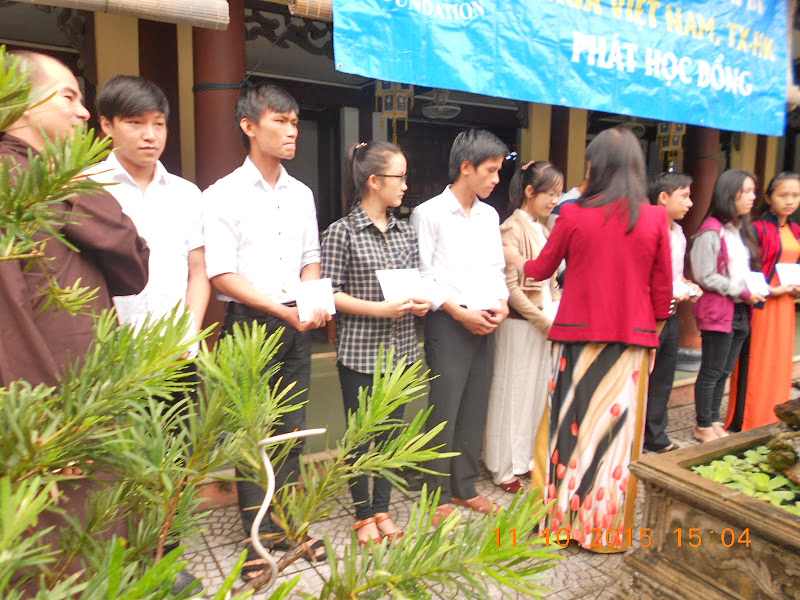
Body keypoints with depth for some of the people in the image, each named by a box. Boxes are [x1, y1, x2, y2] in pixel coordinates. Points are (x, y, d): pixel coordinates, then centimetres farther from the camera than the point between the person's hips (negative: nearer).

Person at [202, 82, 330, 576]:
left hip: (297, 327, 5)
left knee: (291, 431, 13)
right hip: (250, 324, -5)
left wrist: (315, 304, -3)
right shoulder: (223, 195, -6)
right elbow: (221, 274, -11)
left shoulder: (302, 194, 11)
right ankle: (262, 535, 21)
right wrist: (284, 311, -18)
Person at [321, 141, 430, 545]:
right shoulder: (343, 232, -8)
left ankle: (383, 509, 31)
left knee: (391, 429, 14)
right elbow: (330, 294, -10)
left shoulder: (405, 232, 10)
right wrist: (380, 309, -19)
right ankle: (363, 515, 26)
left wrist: (421, 303, -6)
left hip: (400, 348, 6)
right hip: (359, 349, -5)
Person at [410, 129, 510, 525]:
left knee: (475, 410, 12)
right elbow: (422, 276, -10)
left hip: (485, 325, 6)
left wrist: (501, 304, 0)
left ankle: (464, 487, 28)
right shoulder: (430, 214, -6)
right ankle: (438, 496, 15)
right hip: (449, 325, -6)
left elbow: (497, 268, 17)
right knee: (444, 411, -2)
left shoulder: (489, 216, 14)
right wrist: (459, 312, -14)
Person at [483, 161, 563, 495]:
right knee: (514, 395, 3)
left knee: (540, 393, 13)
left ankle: (527, 459, 29)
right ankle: (505, 469, 19)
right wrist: (543, 321, -15)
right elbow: (510, 287, -18)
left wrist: (558, 314, 2)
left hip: (546, 324, 8)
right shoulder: (512, 230, -12)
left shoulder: (541, 230, 14)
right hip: (521, 325, -8)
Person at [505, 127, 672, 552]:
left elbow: (541, 270, 7)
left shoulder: (574, 214, -6)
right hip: (632, 339, 1)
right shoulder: (655, 219, -2)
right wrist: (651, 329, 17)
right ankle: (610, 528, 22)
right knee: (618, 430, 10)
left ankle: (565, 517, 24)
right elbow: (663, 289, 2)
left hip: (579, 336, -1)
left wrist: (513, 258, 27)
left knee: (574, 425, 11)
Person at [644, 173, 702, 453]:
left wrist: (687, 286, 4)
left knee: (663, 378, 16)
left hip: (670, 314, 9)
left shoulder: (678, 233, 14)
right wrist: (671, 291, -20)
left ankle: (656, 436, 30)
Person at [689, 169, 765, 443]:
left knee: (724, 371, 13)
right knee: (711, 372, 0)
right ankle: (703, 425, 12)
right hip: (718, 311, -8)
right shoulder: (711, 232, -13)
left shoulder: (742, 230, 15)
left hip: (740, 312, 8)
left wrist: (754, 292, 3)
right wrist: (743, 293, -14)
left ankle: (714, 421, 24)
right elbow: (705, 277, -17)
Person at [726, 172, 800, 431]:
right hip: (761, 304, -7)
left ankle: (772, 420, 24)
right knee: (755, 363, -3)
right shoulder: (758, 229, -9)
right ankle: (745, 422, 9)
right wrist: (771, 290, -19)